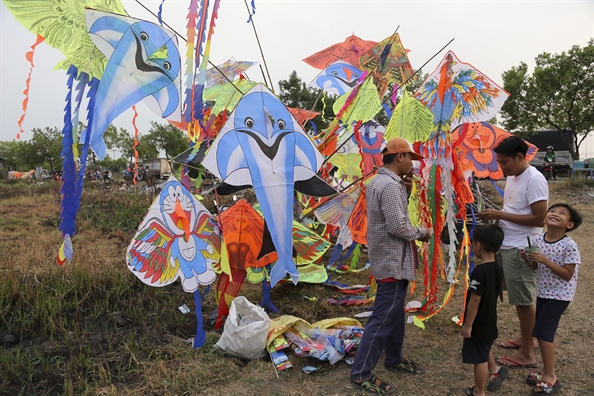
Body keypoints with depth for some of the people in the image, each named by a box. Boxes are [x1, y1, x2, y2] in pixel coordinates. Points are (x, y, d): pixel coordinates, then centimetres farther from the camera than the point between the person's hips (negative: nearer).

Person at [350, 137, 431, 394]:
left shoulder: (380, 182, 12)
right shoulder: (390, 185, -21)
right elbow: (397, 226, -24)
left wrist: (405, 189, 8)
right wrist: (421, 233, -8)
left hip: (390, 259, 11)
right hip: (392, 262, -11)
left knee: (395, 312, 21)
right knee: (383, 318, -3)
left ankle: (394, 359, 37)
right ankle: (361, 374, 8)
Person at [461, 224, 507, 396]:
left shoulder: (479, 271, -28)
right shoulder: (498, 269, -1)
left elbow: (475, 301, -25)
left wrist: (467, 324, -15)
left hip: (479, 324, -8)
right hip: (490, 321, 8)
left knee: (479, 359, 9)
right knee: (485, 350, 32)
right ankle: (495, 370, 47)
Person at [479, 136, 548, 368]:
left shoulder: (534, 180, -18)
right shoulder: (512, 177, 10)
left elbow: (539, 219, -22)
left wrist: (500, 215, -21)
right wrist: (495, 216, 0)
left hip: (521, 250, -9)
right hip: (508, 246, 9)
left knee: (524, 299, 1)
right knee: (519, 297, 20)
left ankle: (527, 354, 14)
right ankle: (525, 338, 36)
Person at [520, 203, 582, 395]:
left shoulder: (569, 246, -21)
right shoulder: (537, 240, -4)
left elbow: (567, 275, -21)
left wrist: (545, 260, -29)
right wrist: (527, 258, -15)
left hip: (560, 294, -6)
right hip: (543, 292, 6)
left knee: (542, 331, -8)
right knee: (544, 332, 14)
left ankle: (550, 377, 8)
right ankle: (547, 371, 30)